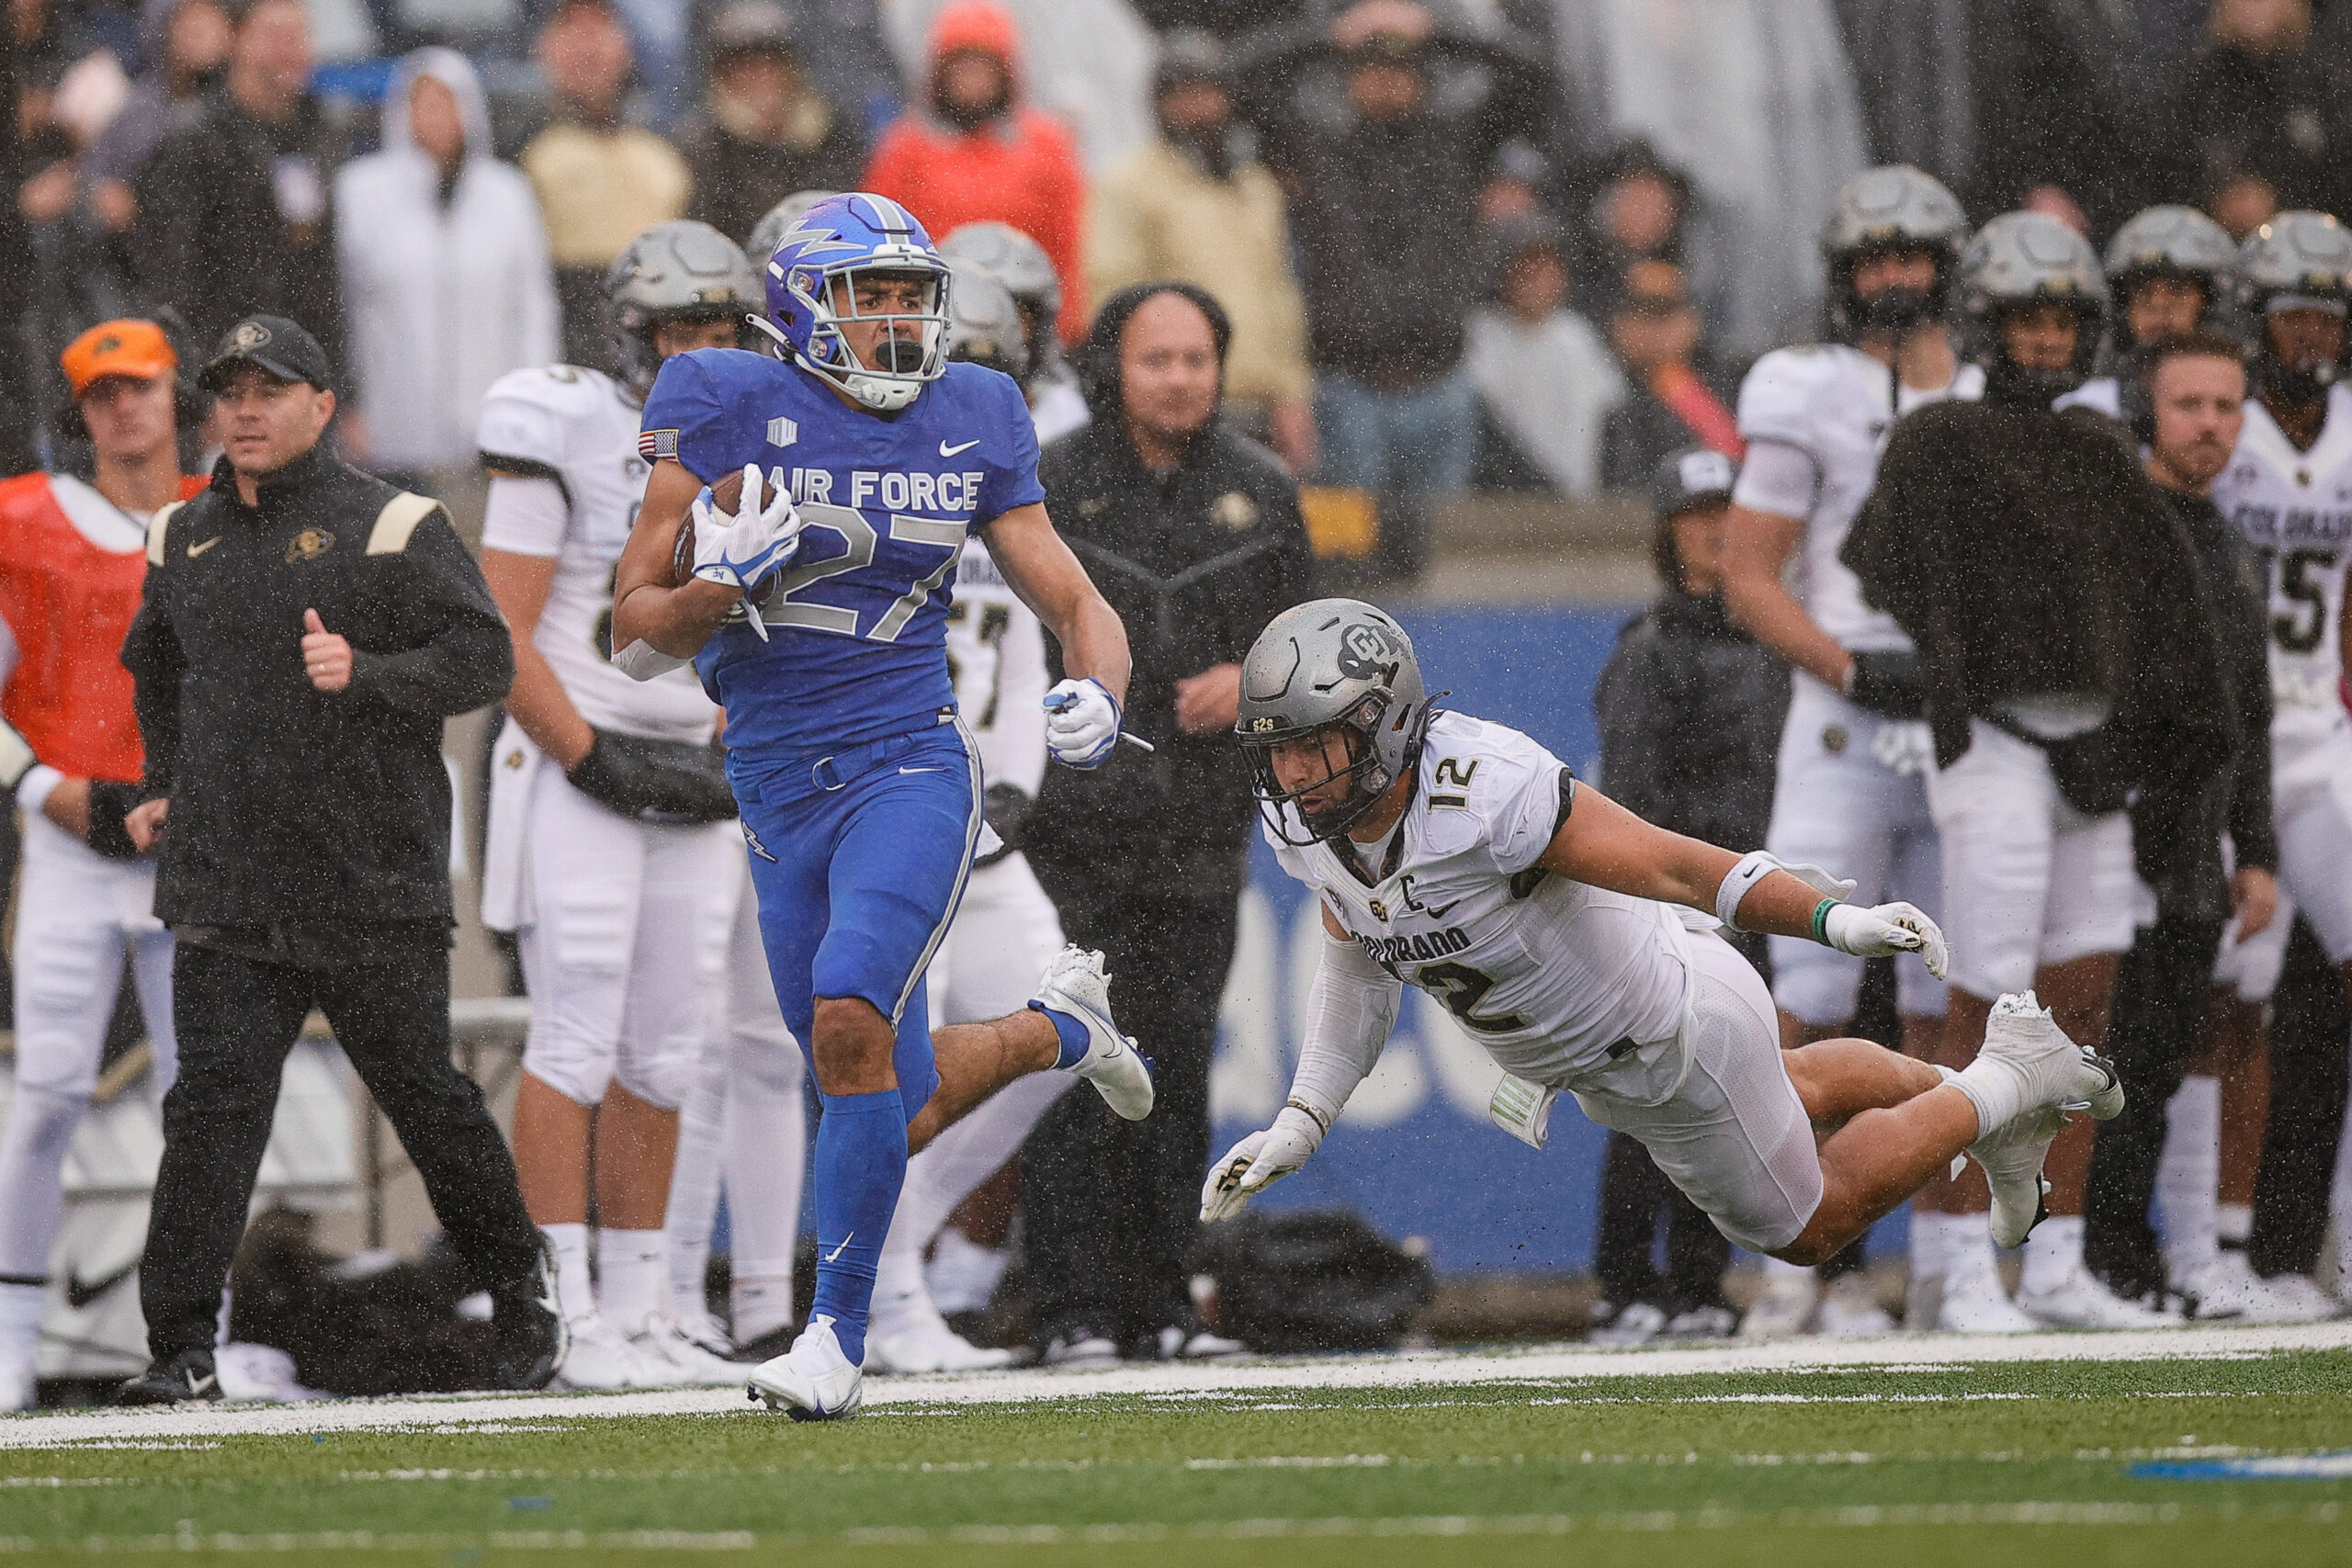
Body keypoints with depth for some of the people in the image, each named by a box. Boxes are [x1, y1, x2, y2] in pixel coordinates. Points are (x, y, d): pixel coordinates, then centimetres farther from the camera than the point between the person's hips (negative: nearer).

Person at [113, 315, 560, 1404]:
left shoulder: (392, 529, -2)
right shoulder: (183, 542, 13)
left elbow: (484, 656, -9)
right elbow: (156, 667, 32)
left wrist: (368, 675, -23)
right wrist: (163, 787, 22)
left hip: (372, 882, -3)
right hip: (223, 888, 3)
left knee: (422, 1094, 7)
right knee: (213, 1103, -9)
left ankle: (517, 1280, 29)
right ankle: (181, 1348, -12)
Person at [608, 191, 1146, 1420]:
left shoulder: (969, 427, 4)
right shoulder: (729, 412, -2)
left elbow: (1078, 605, 10)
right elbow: (638, 638, -1)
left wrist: (1097, 696, -11)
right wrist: (721, 581, -21)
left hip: (909, 771, -1)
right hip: (780, 797, 2)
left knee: (851, 1018, -26)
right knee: (897, 1112, 8)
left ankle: (838, 1336, -16)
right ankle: (1054, 1028, 42)